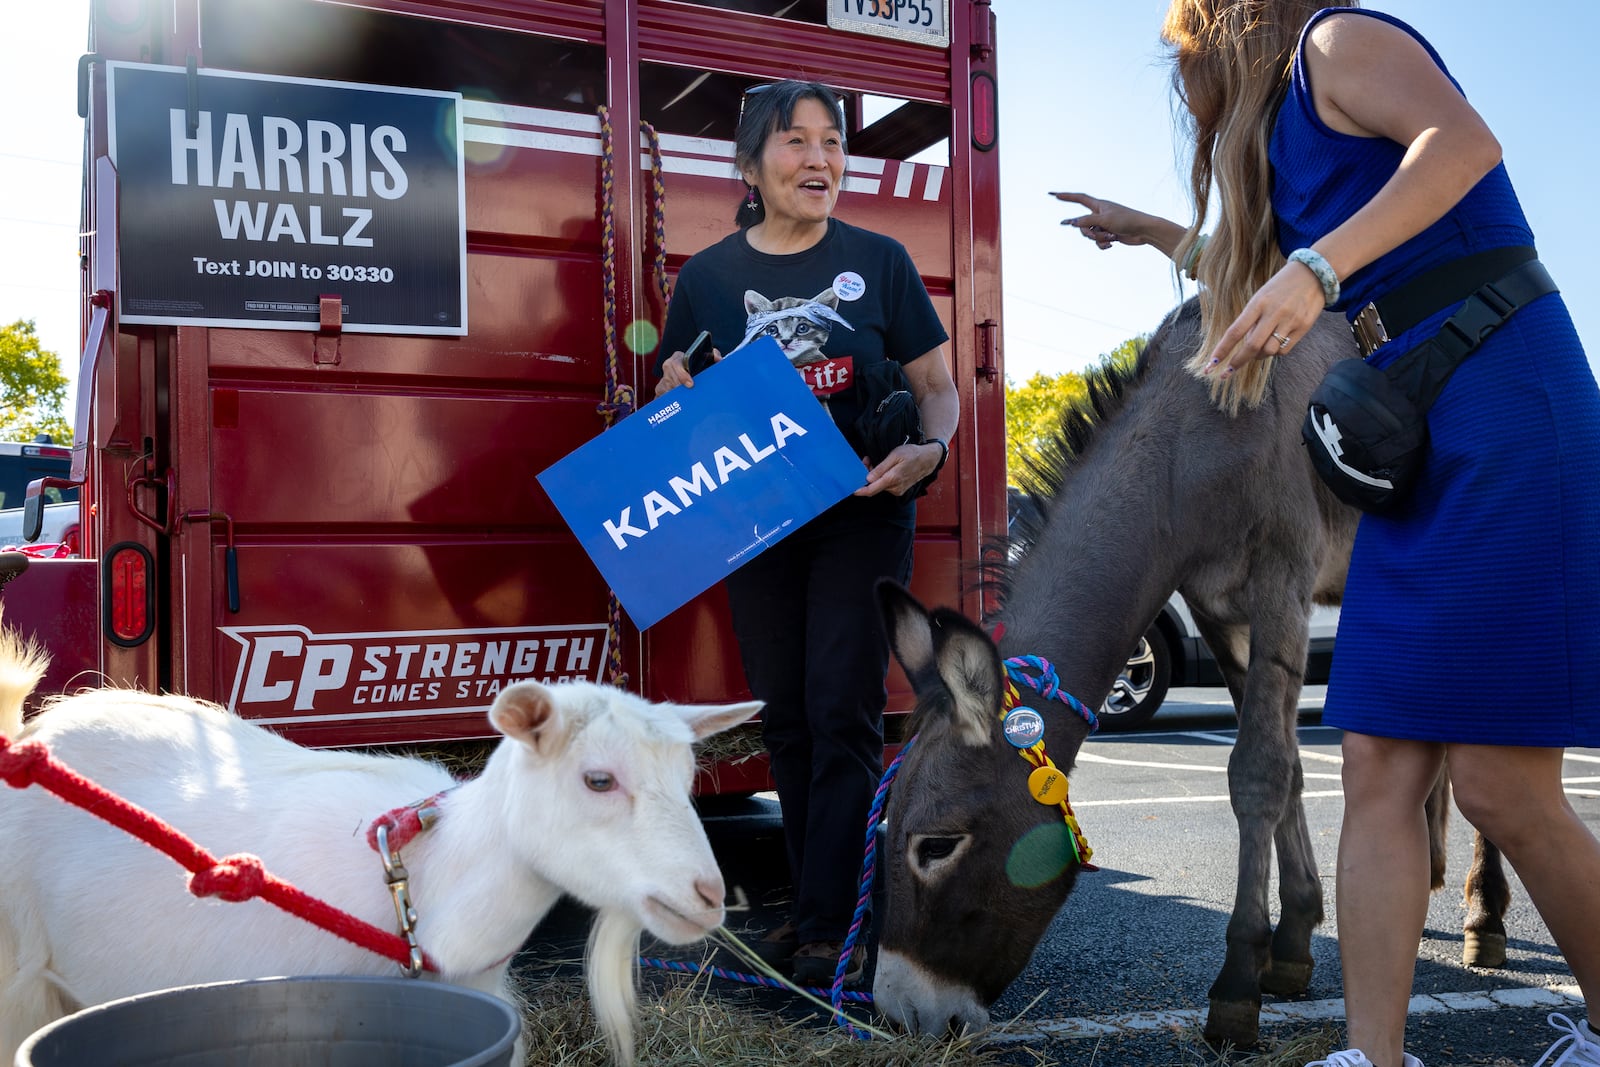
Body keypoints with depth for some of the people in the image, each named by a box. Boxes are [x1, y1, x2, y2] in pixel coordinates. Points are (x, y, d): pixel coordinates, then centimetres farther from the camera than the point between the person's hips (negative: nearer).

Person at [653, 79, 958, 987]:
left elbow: (937, 385, 2)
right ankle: (815, 903, 24)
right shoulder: (708, 277, 3)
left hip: (863, 515, -2)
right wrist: (677, 397, -13)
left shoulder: (879, 261, 0)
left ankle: (835, 927, -2)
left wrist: (929, 451, -18)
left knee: (843, 712, -8)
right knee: (786, 720, 10)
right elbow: (674, 403, 10)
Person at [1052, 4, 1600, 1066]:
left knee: (1502, 785, -10)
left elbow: (1465, 141, -17)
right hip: (1415, 444, 9)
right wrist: (1154, 233, 49)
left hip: (1503, 413, -9)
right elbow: (1259, 271, 43)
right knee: (1381, 769, 0)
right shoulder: (1289, 128, 27)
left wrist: (1321, 266, -26)